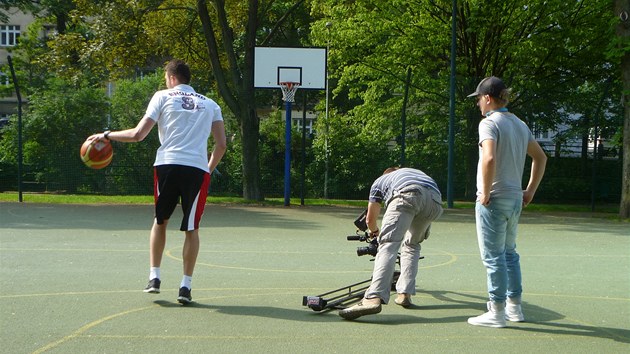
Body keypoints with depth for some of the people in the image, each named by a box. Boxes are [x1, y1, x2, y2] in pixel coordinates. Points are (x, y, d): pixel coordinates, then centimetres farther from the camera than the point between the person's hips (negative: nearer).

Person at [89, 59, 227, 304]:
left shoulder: (163, 96, 11)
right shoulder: (210, 104, 19)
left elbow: (138, 134, 4)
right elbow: (221, 144, 11)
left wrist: (107, 135, 16)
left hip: (167, 164, -1)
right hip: (198, 169, 1)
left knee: (160, 221, 19)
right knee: (191, 228, 10)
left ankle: (154, 277, 16)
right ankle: (185, 286, 7)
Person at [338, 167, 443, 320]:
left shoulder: (380, 181, 38)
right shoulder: (416, 172, 48)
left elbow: (370, 219, 44)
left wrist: (374, 231, 68)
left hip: (407, 194, -4)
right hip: (435, 200, 4)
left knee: (388, 245, -12)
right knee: (412, 244, 24)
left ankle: (374, 298, -33)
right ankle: (405, 294, 11)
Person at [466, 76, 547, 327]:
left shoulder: (489, 122, -13)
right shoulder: (520, 124, 12)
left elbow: (489, 158, -28)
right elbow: (540, 158, 18)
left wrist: (485, 193, -19)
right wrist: (530, 191, 18)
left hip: (494, 200, -8)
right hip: (515, 199, 8)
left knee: (493, 256, -1)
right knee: (509, 253, 18)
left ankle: (497, 312, 4)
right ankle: (514, 307, 24)